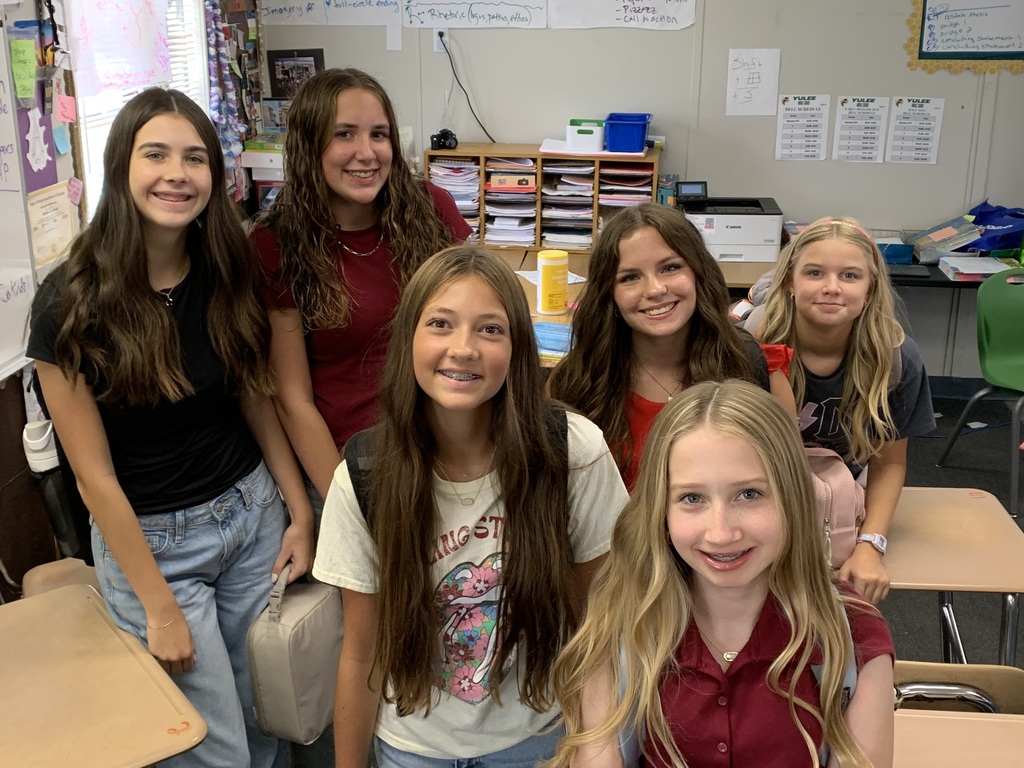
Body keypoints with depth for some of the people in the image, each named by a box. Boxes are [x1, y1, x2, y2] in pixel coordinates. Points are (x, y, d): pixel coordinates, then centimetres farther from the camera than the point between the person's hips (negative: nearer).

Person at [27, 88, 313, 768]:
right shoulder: (71, 303, -17)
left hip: (252, 512, 4)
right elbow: (95, 473, -14)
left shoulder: (230, 275, -4)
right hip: (147, 539, -4)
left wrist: (302, 512, 2)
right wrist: (158, 605, -11)